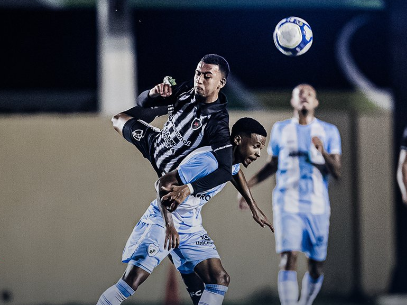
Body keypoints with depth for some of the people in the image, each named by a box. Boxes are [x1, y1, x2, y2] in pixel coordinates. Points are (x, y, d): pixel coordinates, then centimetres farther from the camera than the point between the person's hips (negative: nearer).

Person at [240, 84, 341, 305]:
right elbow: (272, 165, 21)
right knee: (288, 258, -17)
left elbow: (337, 172, -2)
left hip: (317, 208, 1)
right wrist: (248, 185, 9)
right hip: (287, 205, -1)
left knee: (316, 267, 5)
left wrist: (323, 152, -21)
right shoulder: (281, 130, 10)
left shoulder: (329, 132, 6)